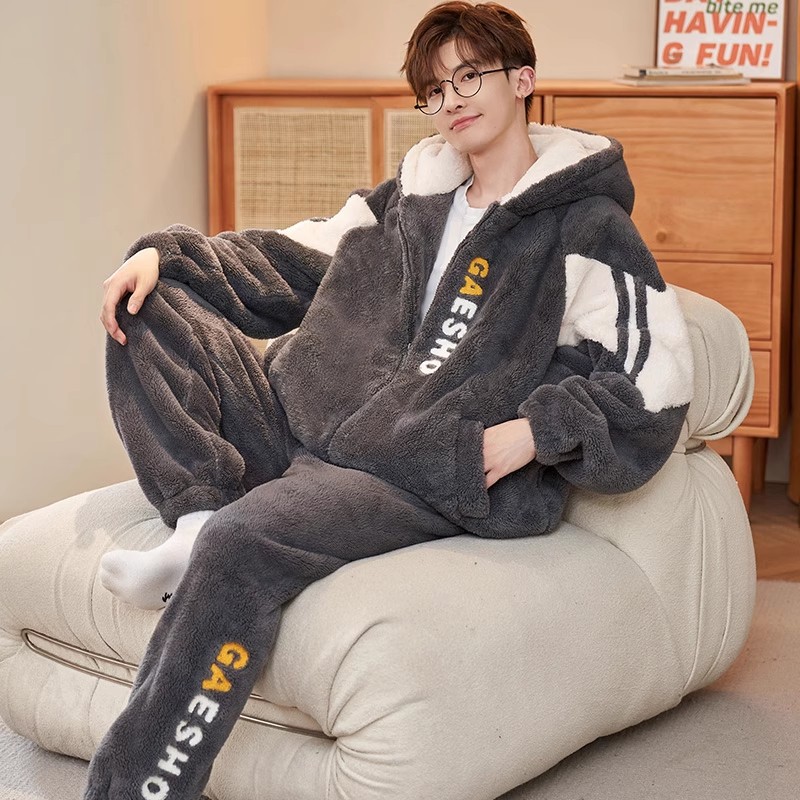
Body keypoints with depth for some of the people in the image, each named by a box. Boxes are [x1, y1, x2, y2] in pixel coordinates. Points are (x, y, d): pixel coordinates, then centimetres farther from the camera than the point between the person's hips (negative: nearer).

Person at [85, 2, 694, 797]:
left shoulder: (584, 226, -2)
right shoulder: (413, 194, 20)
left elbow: (653, 384, -8)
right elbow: (291, 260, 23)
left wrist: (535, 431, -20)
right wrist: (165, 251, 9)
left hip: (437, 477, -8)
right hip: (311, 427, 8)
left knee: (243, 540, -36)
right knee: (150, 305, 1)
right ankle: (196, 522, -19)